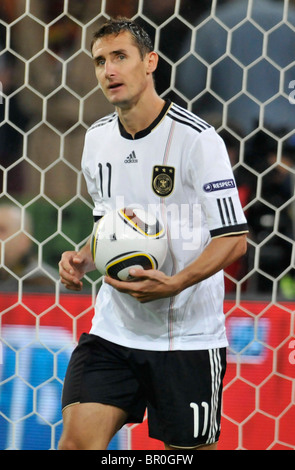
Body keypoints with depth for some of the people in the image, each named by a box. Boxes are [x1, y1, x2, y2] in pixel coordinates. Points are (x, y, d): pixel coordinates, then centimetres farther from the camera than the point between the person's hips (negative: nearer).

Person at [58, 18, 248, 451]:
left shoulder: (196, 139, -12)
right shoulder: (98, 138, 8)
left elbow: (234, 238, -13)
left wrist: (175, 283, -27)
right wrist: (84, 258, 3)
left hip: (187, 339, -5)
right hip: (113, 329, 5)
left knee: (192, 448, 3)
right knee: (78, 438, -12)